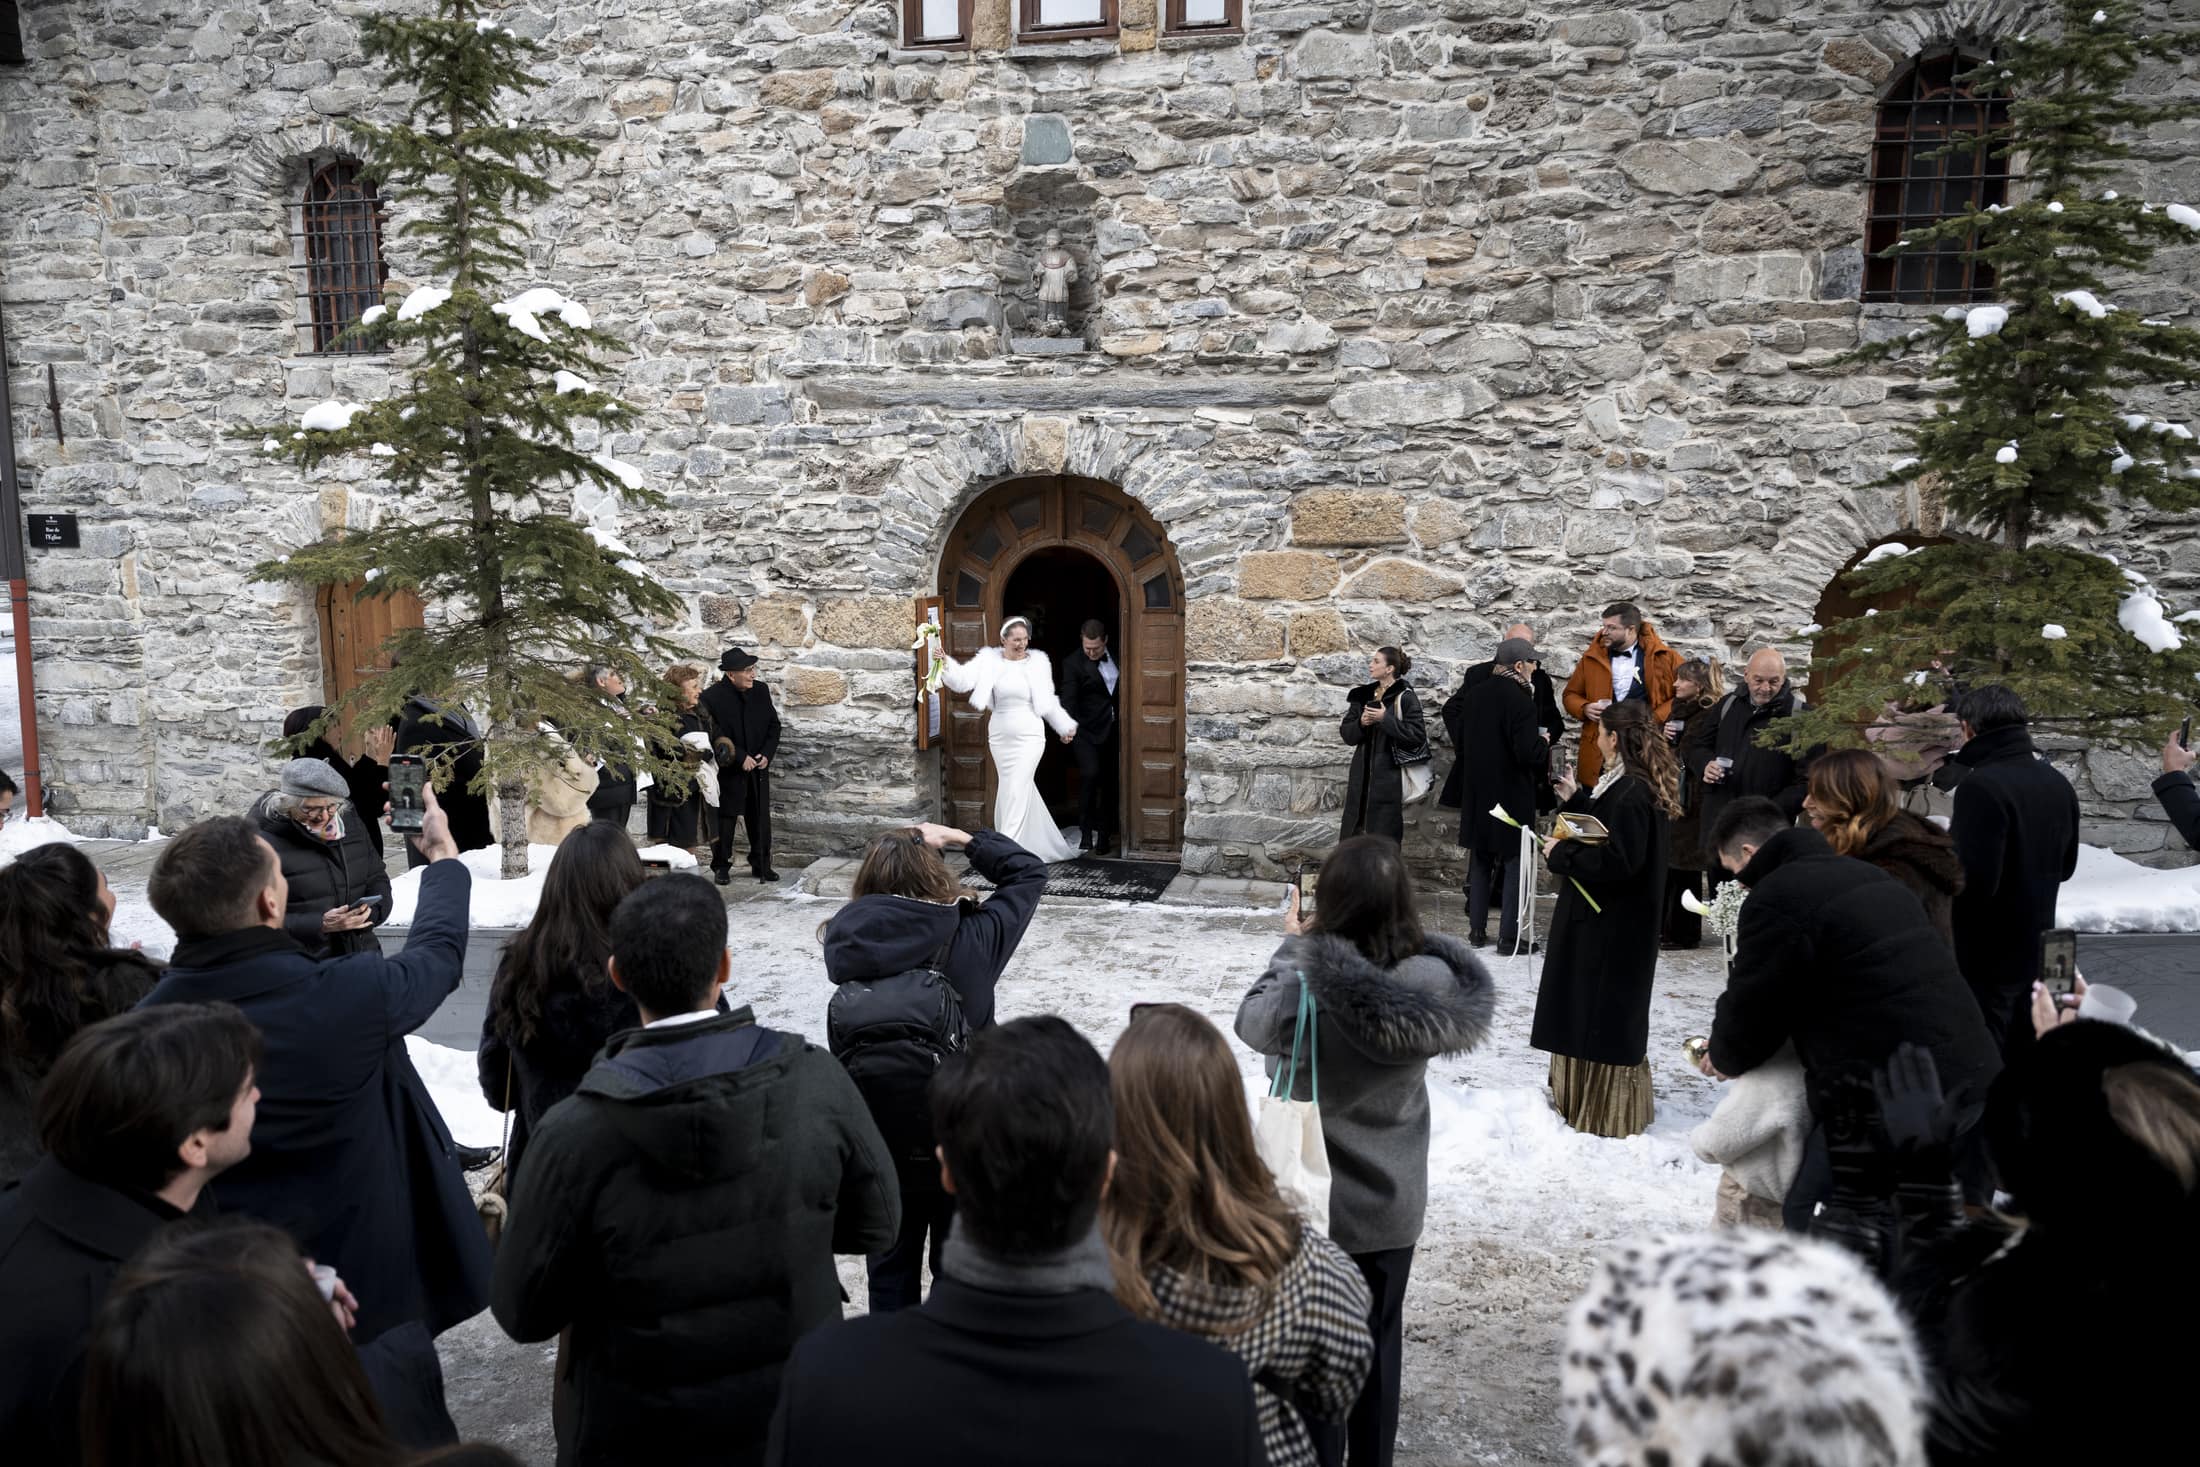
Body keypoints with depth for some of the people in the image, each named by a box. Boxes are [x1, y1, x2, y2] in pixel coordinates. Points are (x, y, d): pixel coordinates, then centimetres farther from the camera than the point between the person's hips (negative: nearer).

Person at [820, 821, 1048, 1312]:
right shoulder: (969, 940, -17)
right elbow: (1030, 872, -4)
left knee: (891, 1262, 21)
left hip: (879, 1132, 2)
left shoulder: (849, 944, -15)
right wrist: (961, 839, -3)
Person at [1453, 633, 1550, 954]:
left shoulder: (1477, 693, 3)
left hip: (1477, 792, 7)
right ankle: (1509, 937, 5)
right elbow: (1529, 753, -23)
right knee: (1515, 862, 3)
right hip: (1512, 793, -7)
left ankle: (1477, 931, 20)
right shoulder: (1519, 699, -19)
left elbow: (1459, 736, 13)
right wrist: (1543, 743, -3)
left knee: (1480, 861, 15)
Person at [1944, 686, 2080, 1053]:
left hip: (1986, 958, -8)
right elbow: (2065, 866, 18)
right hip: (2036, 950, 8)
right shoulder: (2057, 783, 7)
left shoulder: (1981, 785, -22)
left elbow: (1973, 880, -26)